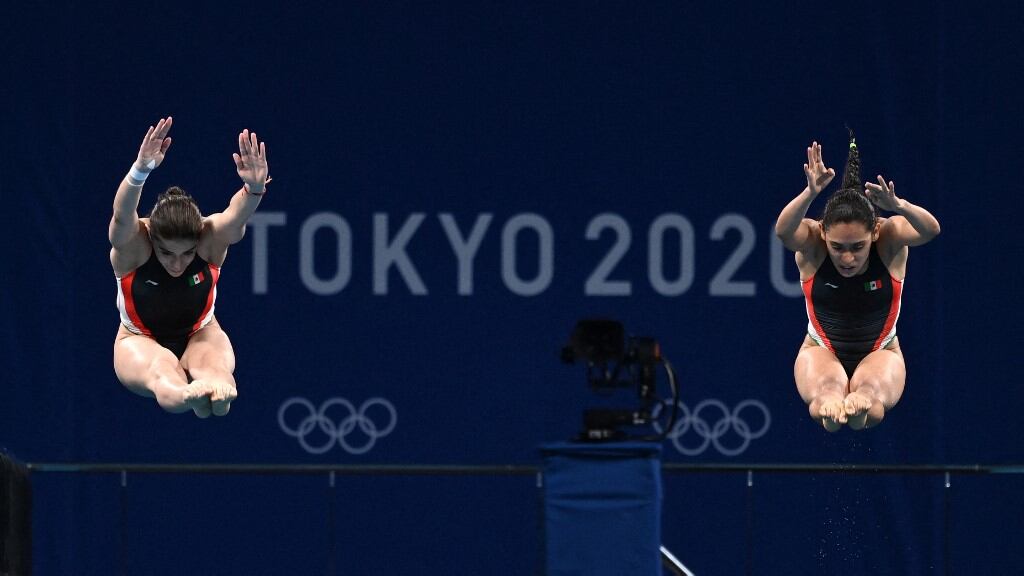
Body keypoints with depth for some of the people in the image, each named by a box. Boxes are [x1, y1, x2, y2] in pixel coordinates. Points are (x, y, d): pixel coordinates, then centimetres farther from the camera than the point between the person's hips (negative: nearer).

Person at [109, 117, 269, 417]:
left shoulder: (211, 238, -22)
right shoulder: (133, 244, -26)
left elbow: (237, 216, -42)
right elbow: (122, 215, -48)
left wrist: (255, 188, -66)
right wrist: (140, 171, -69)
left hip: (200, 334, 2)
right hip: (141, 341, -2)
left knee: (212, 360, -36)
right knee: (161, 369, -39)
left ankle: (217, 387, -71)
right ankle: (181, 393, -74)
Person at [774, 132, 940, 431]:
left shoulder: (889, 238, -18)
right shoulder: (812, 243, -19)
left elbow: (930, 230, -39)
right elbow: (783, 230, -43)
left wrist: (896, 205, -60)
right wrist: (811, 193, -63)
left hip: (879, 352, 0)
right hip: (822, 350, 0)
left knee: (871, 389, -40)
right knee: (828, 385, -39)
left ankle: (864, 400, -68)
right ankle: (828, 403, -67)